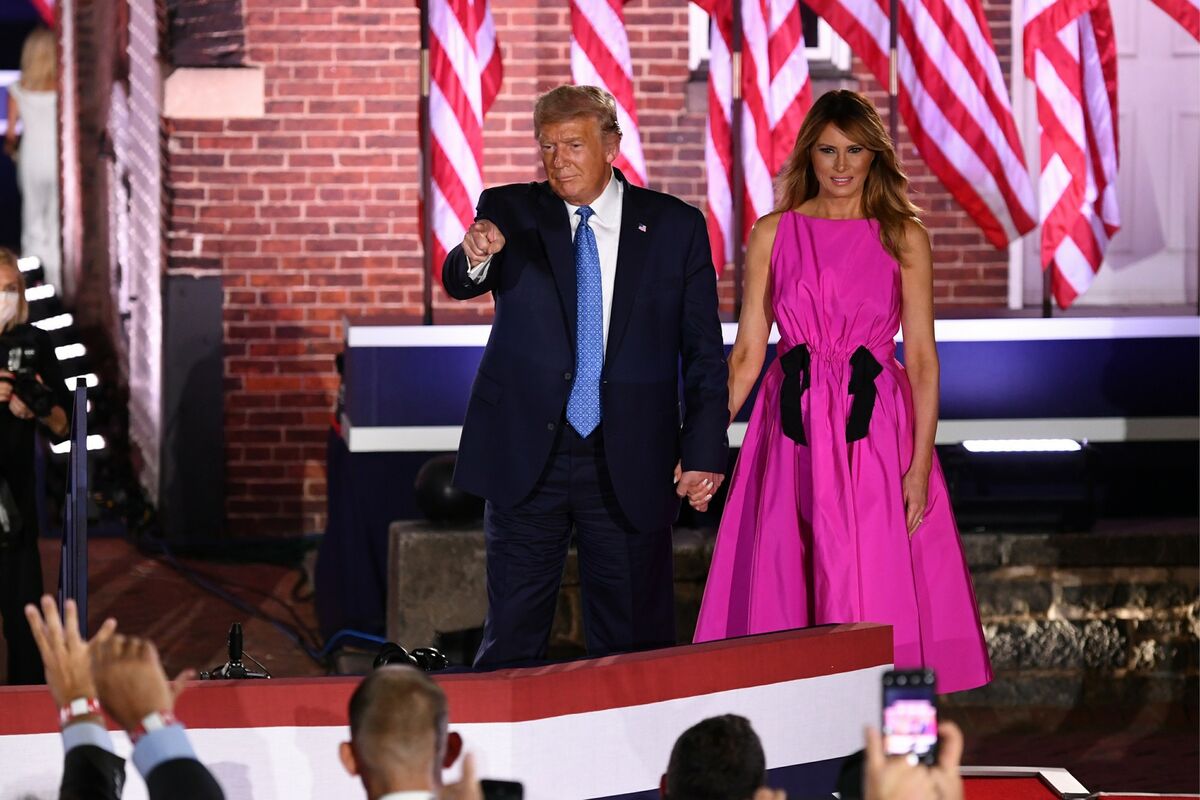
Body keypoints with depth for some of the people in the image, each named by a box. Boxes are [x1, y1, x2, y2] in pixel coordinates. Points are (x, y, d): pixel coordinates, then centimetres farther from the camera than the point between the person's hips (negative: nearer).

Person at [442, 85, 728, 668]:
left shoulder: (675, 226, 2)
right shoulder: (510, 212, 3)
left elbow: (703, 350, 3)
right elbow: (458, 283, -16)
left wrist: (704, 449, -5)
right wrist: (475, 257, -39)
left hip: (630, 466, 0)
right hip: (527, 456, 0)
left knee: (634, 640, 5)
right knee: (512, 635, 3)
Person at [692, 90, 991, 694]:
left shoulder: (904, 237, 4)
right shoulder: (772, 234, 8)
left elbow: (922, 356, 1)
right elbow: (747, 352, 8)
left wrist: (920, 464, -8)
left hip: (877, 431, -1)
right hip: (794, 432, 1)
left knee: (878, 591, -5)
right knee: (783, 589, 0)